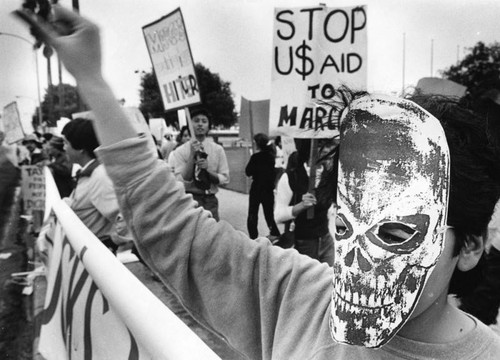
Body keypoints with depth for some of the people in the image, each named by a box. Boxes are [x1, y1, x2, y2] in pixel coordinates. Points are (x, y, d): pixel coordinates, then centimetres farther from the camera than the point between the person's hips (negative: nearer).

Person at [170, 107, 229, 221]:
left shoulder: (218, 149, 2)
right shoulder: (180, 151, -4)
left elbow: (224, 179, 1)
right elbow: (181, 181, -13)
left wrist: (207, 170, -17)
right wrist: (192, 155, -21)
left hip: (211, 200, 2)